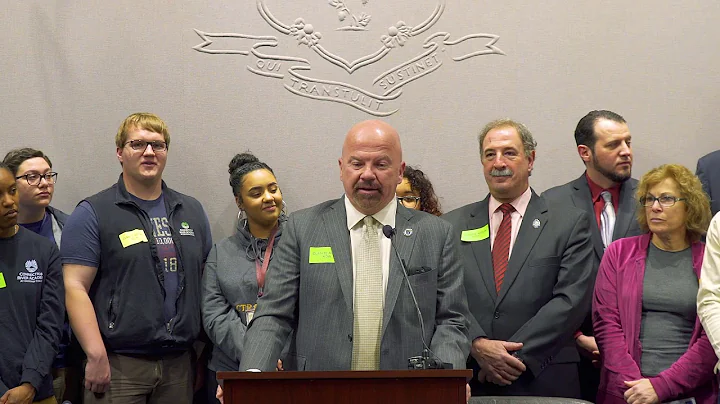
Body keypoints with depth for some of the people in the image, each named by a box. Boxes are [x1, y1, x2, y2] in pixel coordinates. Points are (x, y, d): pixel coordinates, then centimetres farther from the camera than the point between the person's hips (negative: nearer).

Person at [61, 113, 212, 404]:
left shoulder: (191, 211, 13)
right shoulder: (92, 213, -2)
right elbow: (75, 287, -8)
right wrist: (97, 357, -16)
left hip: (179, 363, 4)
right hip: (118, 365, -4)